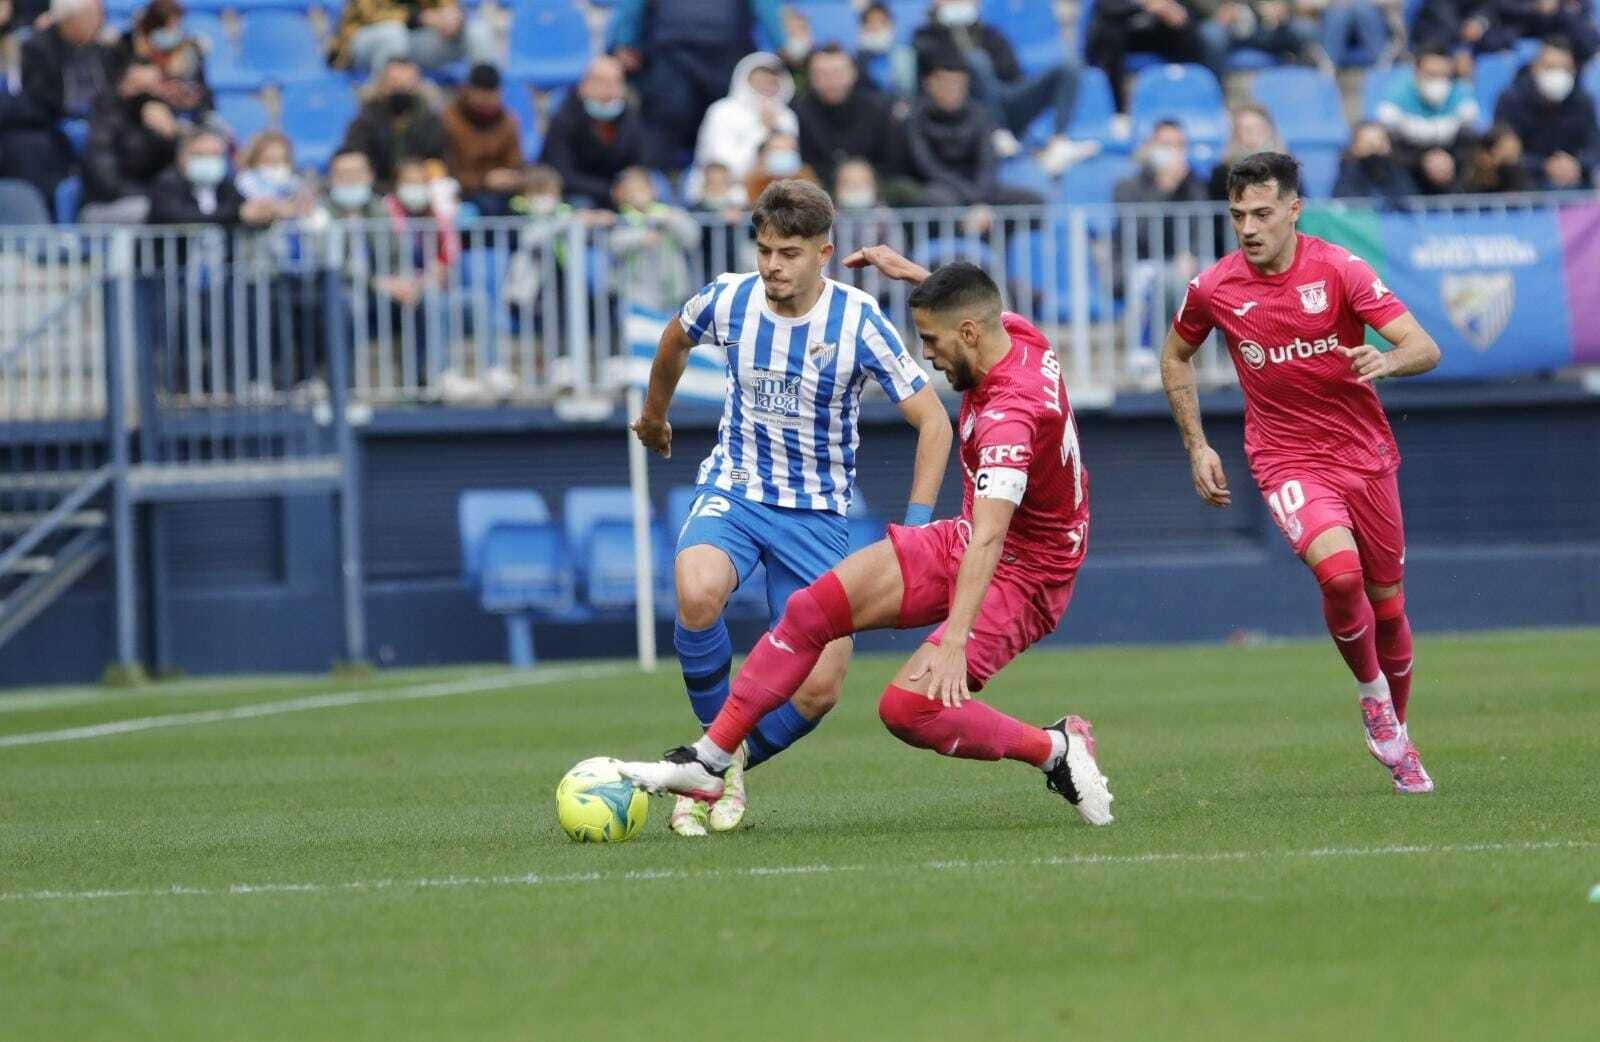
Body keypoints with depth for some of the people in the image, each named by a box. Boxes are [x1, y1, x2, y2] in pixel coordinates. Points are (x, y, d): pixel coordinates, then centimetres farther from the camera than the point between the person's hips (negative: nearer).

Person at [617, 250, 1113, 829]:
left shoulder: (1009, 417, -32)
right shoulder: (1017, 332, -6)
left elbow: (987, 541, -43)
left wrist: (952, 641, -50)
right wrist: (912, 272, 26)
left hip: (1020, 576, -9)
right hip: (962, 539, 9)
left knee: (908, 707, -25)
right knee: (813, 607, -7)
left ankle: (1055, 748, -3)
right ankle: (708, 762, -4)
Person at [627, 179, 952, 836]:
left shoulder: (858, 322, -15)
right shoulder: (728, 300, -8)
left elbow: (933, 422, -11)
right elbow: (676, 338, 18)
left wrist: (916, 526, -20)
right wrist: (654, 412, 34)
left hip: (817, 511, -1)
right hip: (733, 488, 1)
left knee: (818, 689, -12)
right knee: (697, 594, -34)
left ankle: (732, 762, 18)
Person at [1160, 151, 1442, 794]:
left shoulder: (1339, 270, -12)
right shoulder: (1213, 289, -7)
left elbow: (1425, 348, -17)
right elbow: (1176, 356, 14)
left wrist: (1387, 360, -40)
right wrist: (1196, 446, 8)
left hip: (1364, 453, 1)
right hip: (1286, 461, -1)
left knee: (1386, 602, 10)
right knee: (1339, 572, -27)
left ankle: (1396, 735, 33)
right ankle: (1370, 689, -1)